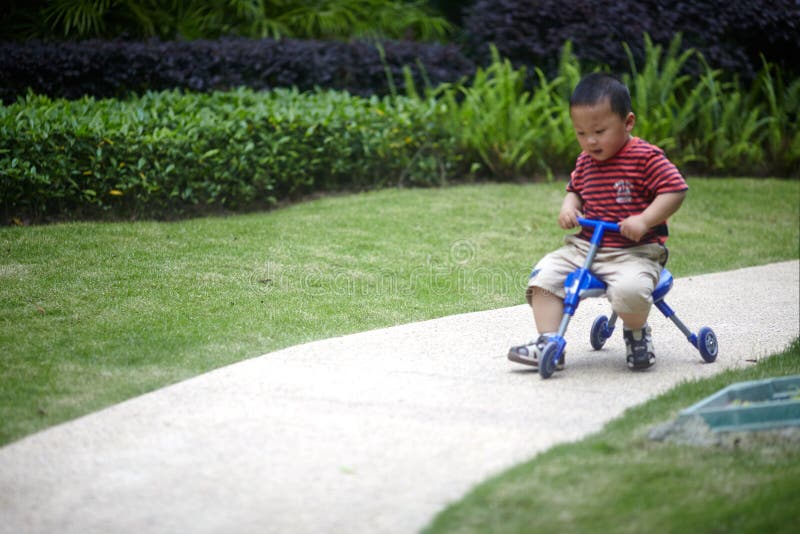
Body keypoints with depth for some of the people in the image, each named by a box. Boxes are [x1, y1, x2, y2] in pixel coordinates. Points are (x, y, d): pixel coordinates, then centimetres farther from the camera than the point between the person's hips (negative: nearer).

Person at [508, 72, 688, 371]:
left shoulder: (645, 157, -9)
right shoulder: (585, 161, 11)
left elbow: (675, 190, -13)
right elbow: (574, 189, 27)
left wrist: (644, 220, -24)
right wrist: (569, 207, 3)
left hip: (634, 252, -6)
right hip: (585, 246, 6)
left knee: (630, 289, -34)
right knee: (544, 275, -11)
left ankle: (637, 334, 1)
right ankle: (548, 343, -9)